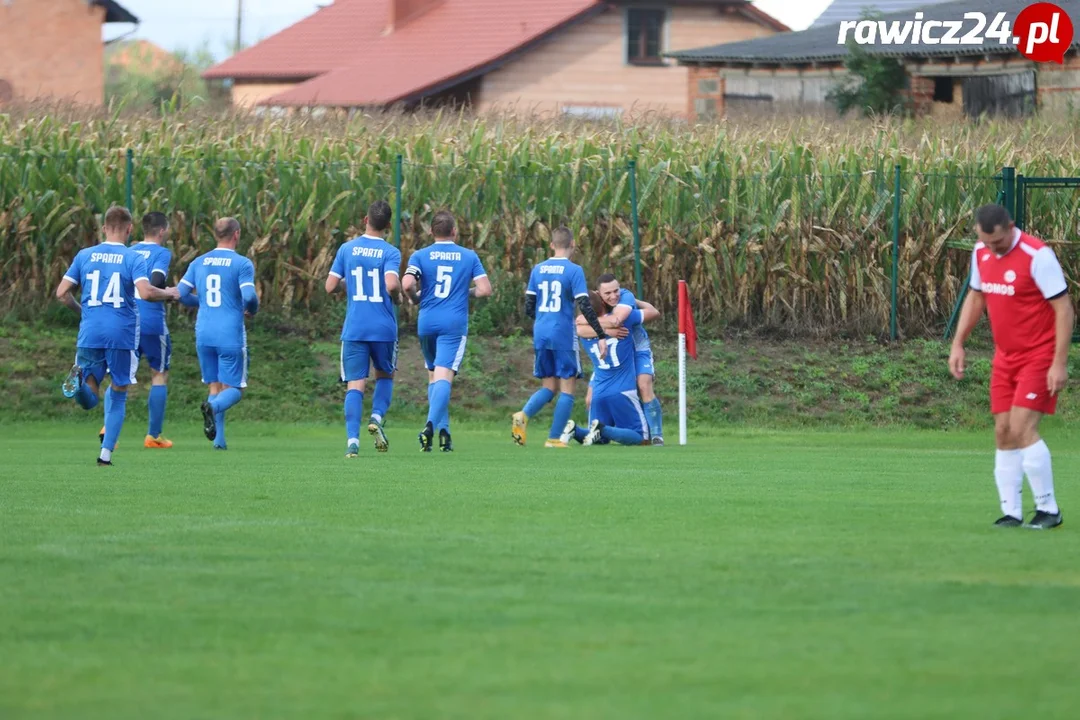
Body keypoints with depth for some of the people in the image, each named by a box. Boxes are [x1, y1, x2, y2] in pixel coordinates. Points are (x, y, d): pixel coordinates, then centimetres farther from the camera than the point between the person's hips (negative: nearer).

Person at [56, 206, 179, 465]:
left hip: (90, 334, 2)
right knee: (118, 395, 15)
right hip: (122, 334, -2)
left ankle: (80, 379, -31)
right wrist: (168, 294, 3)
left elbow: (62, 293, 5)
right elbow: (146, 292, -17)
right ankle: (106, 452, 6)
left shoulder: (85, 255, 7)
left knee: (89, 401, 4)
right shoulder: (133, 258, -3)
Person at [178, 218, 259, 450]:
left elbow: (181, 294, 7)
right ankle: (213, 406, -29)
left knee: (215, 386, 13)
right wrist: (252, 309, 7)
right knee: (234, 389, 3)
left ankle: (219, 439, 3)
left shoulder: (198, 263, 8)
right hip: (231, 335, -4)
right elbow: (249, 296, -17)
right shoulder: (242, 264, -6)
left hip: (204, 335, 4)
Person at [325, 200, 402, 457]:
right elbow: (392, 284, -21)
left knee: (355, 385, -1)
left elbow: (330, 286, 3)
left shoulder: (347, 249, 3)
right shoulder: (390, 253, -5)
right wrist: (398, 298, 1)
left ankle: (352, 439, -16)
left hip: (353, 329, 1)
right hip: (384, 328, -1)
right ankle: (377, 417, -3)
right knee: (385, 376, 21)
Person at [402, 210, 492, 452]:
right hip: (455, 324, -2)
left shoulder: (420, 256, 2)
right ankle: (431, 424, -32)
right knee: (444, 376, -11)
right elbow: (485, 289, 0)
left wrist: (415, 298, 7)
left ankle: (443, 430, 12)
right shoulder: (469, 256, 5)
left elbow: (407, 284, -13)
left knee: (434, 376, 17)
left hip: (427, 323, 2)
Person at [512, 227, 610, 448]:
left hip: (540, 335, 5)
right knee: (567, 388, 4)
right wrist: (602, 336, -9)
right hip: (564, 336, -5)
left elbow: (529, 308, 11)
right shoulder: (574, 271, -7)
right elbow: (585, 307, -13)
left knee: (548, 387, 13)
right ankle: (554, 438, -1)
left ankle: (523, 415, -14)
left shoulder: (538, 270, 8)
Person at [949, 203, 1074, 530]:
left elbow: (1064, 309, -17)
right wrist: (958, 344, 12)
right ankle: (1011, 512, 8)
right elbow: (976, 297, 19)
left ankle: (1048, 508, -3)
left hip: (1040, 357, -7)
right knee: (1003, 433, 2)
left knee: (1022, 429, -15)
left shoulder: (1037, 255, -19)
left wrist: (1059, 363, -19)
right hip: (1005, 357, 7)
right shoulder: (981, 254, 2)